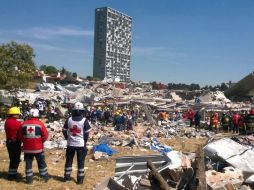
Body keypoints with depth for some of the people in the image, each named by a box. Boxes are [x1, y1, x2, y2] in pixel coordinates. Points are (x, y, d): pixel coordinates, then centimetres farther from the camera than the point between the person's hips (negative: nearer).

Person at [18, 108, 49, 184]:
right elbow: (45, 135, -10)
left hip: (27, 148, 2)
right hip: (38, 148, -2)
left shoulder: (24, 124, -3)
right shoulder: (40, 124, -12)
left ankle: (29, 179, 15)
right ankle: (45, 177, 22)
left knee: (28, 163, 11)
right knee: (41, 163, 13)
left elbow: (20, 136, 5)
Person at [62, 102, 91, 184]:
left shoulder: (69, 119, -2)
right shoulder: (84, 120, -11)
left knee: (69, 160, 16)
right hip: (81, 144, -3)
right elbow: (87, 133, -6)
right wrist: (85, 141, 8)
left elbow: (64, 131, 6)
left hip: (70, 144, 3)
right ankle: (80, 179, 11)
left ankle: (67, 176, 24)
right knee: (80, 162, 7)